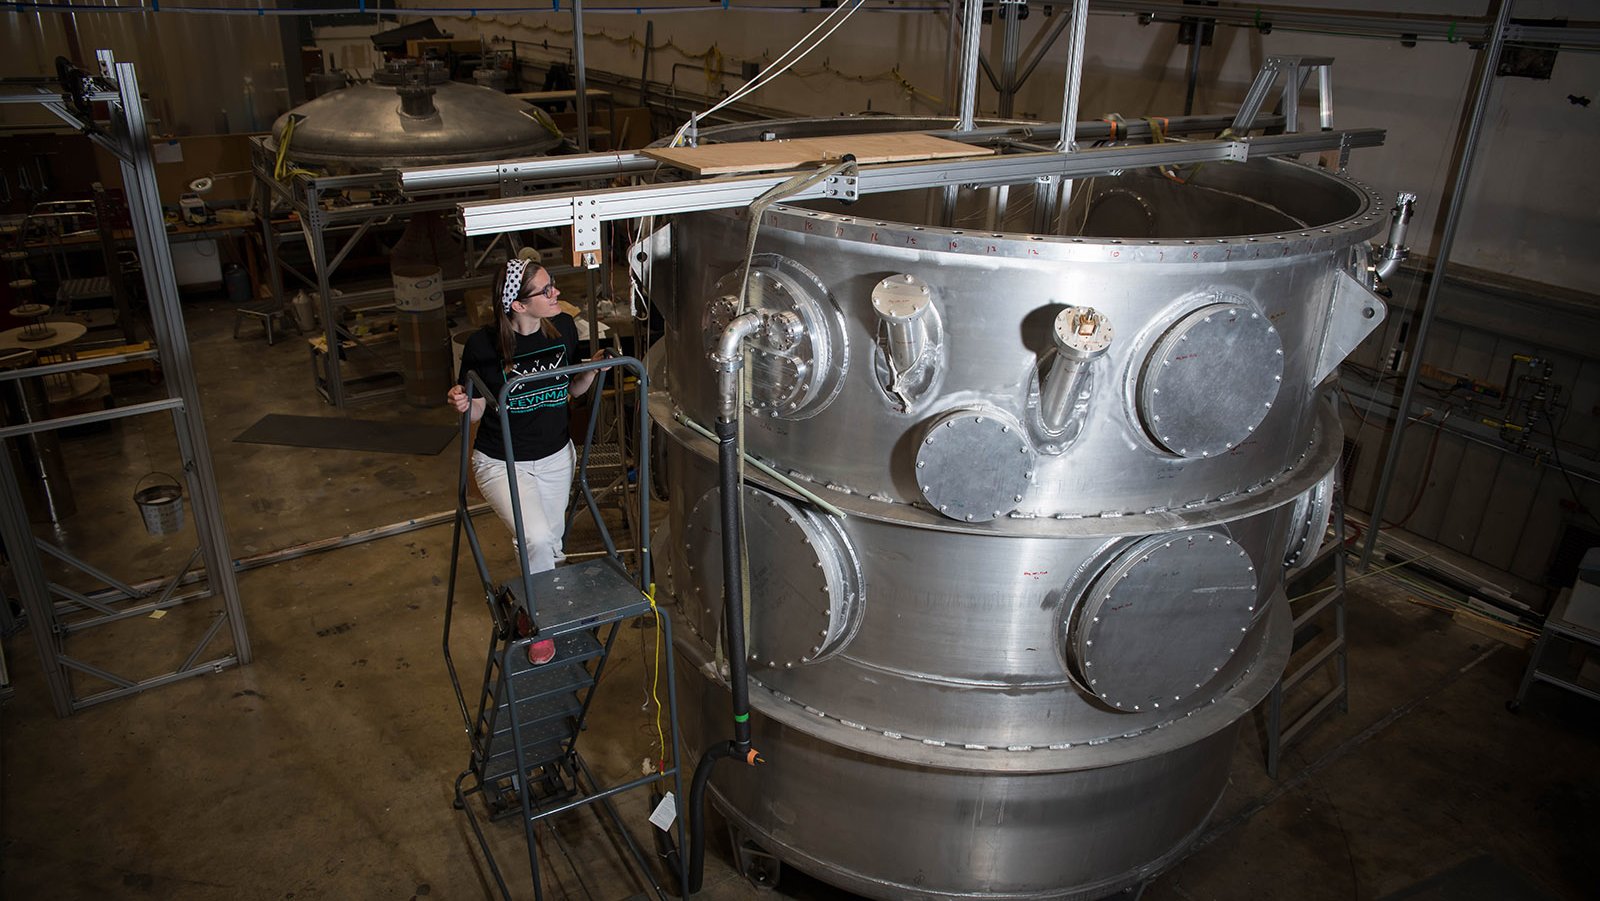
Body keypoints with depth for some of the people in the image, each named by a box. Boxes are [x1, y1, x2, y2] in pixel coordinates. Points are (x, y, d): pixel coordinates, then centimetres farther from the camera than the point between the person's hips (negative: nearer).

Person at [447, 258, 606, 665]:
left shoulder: (563, 327, -10)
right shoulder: (483, 344, -23)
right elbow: (477, 411, -9)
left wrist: (592, 371, -15)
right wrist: (462, 403, -32)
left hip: (555, 457, 5)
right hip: (501, 462, -5)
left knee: (552, 543, 19)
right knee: (536, 540, -24)